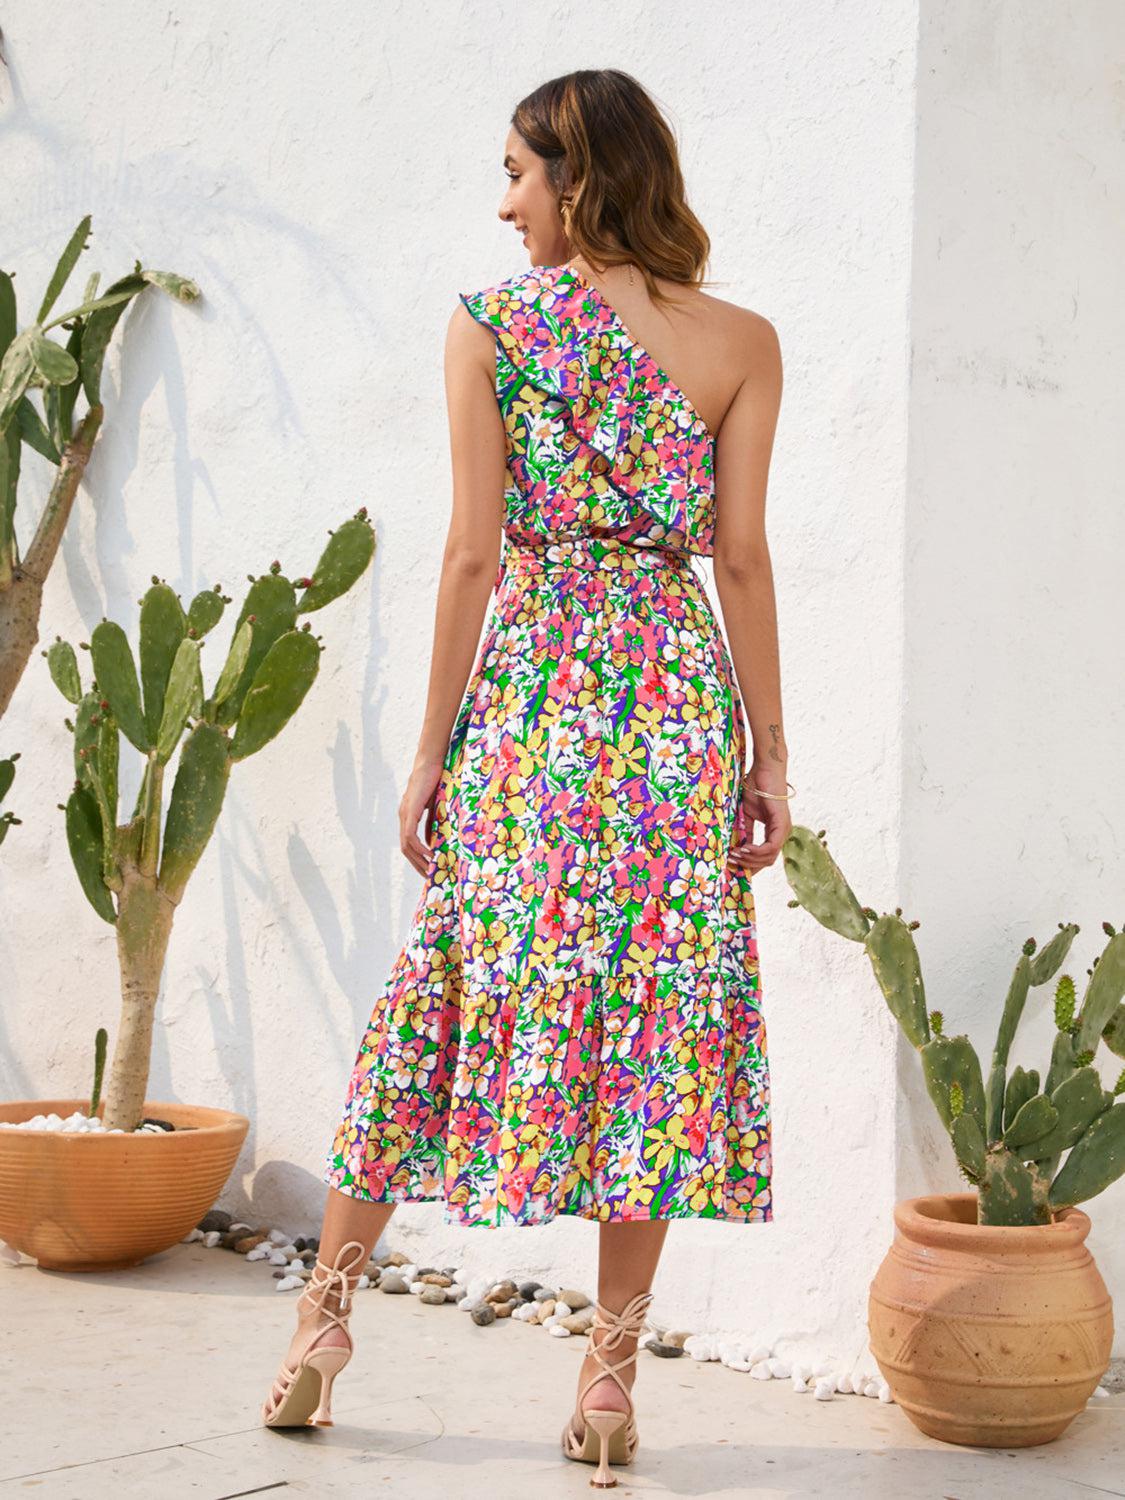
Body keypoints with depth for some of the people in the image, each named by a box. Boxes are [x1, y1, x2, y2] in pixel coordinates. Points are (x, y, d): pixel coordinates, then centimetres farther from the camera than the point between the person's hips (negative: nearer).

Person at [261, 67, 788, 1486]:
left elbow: (472, 551, -4)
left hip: (529, 689, -1)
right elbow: (743, 559, 0)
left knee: (451, 984, 11)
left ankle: (327, 1307, 17)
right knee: (656, 1000, 5)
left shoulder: (490, 323, -1)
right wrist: (772, 756, 4)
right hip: (679, 692, 1)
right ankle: (611, 1370, 9)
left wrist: (430, 745, 1)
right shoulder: (740, 344, 4)